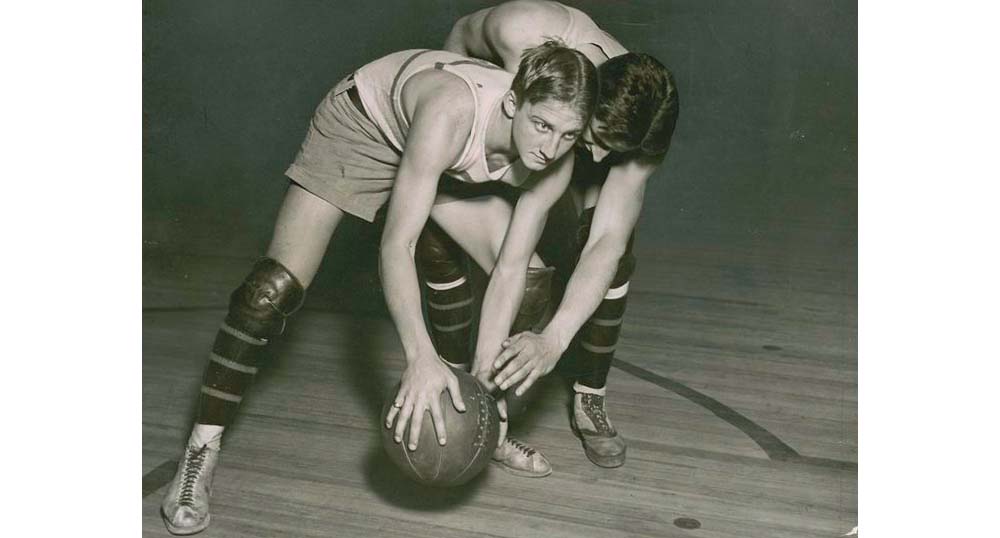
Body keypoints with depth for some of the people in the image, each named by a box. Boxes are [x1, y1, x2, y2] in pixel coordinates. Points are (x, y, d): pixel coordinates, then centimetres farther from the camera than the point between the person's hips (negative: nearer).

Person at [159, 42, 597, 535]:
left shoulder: (554, 159, -25)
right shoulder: (452, 111, -43)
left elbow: (510, 267, -18)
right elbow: (396, 245, -41)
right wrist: (421, 357, -46)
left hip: (447, 159, 6)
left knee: (529, 278, -3)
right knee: (274, 289, -17)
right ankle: (201, 451, -1)